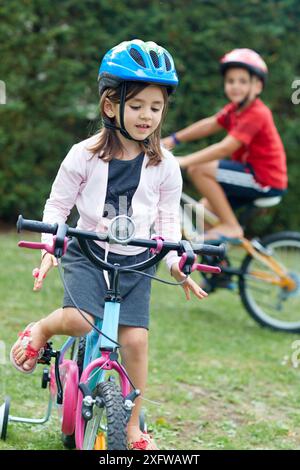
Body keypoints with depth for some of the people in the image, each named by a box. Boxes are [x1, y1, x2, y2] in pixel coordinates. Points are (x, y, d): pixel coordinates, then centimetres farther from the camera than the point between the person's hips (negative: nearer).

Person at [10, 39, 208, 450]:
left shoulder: (164, 165, -1)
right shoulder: (85, 155, -7)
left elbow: (168, 217, 7)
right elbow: (57, 205, 0)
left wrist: (175, 262, -4)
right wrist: (49, 248, -11)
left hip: (135, 262, 2)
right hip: (87, 252, -2)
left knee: (135, 339, -7)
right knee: (79, 320, -28)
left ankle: (132, 427, 9)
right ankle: (40, 330, 8)